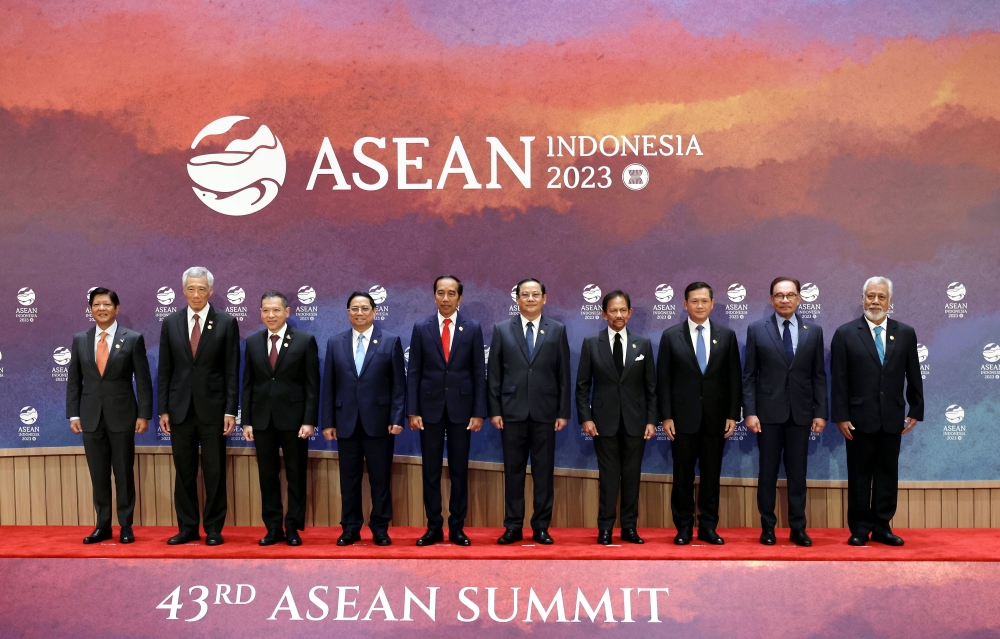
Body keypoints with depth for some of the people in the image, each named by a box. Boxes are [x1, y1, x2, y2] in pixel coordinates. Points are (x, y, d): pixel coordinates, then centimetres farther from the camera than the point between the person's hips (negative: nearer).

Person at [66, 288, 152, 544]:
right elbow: (74, 381, 8)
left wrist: (144, 415, -7)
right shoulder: (79, 340, 7)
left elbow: (143, 381, -2)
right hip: (91, 416, 3)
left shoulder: (133, 339, -2)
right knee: (98, 474, 7)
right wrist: (73, 414, 2)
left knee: (124, 473, 4)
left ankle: (126, 526, 13)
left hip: (122, 415, -3)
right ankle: (103, 525, 16)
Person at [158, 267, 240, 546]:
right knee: (184, 471, 8)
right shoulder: (171, 323, 6)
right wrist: (163, 410, 3)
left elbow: (232, 371, -3)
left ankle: (213, 529, 13)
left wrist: (230, 411, -7)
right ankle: (187, 528, 18)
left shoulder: (227, 323, -2)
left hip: (212, 408, -2)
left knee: (214, 471, 3)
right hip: (180, 408, 2)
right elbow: (164, 370, 7)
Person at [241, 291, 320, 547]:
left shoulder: (305, 341, -2)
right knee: (267, 475, 7)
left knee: (296, 475, 4)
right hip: (262, 418, 3)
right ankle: (273, 528, 16)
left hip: (294, 418, -3)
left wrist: (309, 420, -11)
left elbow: (312, 384, -4)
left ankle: (293, 528, 13)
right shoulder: (252, 342, 8)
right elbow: (248, 384, 8)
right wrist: (246, 421, 2)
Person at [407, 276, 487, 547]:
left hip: (460, 407, 0)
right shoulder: (421, 328, 2)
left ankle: (457, 528, 14)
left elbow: (479, 373, 1)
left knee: (459, 471, 5)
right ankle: (434, 527, 13)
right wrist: (412, 411, -5)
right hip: (430, 407, 1)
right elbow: (413, 372, 1)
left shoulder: (473, 328, 1)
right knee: (431, 471, 5)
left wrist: (479, 412, -5)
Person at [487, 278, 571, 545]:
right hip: (512, 412, 0)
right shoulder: (502, 329, 5)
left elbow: (564, 374, 4)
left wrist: (564, 411, -1)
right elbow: (494, 374, 4)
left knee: (544, 471, 4)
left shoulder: (557, 330, 5)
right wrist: (494, 410, -2)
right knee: (513, 471, 5)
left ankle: (541, 527, 13)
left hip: (545, 412, 0)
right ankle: (513, 527, 13)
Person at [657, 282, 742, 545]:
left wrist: (733, 414, -1)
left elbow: (734, 378, 5)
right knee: (683, 476, 4)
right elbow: (663, 380, 0)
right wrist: (666, 417, -5)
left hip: (715, 418, 1)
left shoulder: (727, 335, 5)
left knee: (711, 475, 7)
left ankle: (708, 527, 17)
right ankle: (684, 527, 15)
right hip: (683, 417, -1)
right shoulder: (671, 336, 1)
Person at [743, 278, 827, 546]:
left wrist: (820, 412, 0)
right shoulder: (757, 329, 1)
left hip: (800, 412, 1)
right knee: (768, 472, 6)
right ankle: (768, 527, 15)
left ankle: (798, 529, 14)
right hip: (768, 412, -1)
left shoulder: (813, 331, 6)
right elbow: (749, 375, 0)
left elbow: (819, 375, 6)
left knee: (797, 473, 6)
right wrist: (749, 412, -7)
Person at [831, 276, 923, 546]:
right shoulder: (845, 334, -2)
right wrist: (841, 416, -8)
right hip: (860, 419, -2)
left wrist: (916, 411, 6)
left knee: (888, 475, 8)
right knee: (859, 476, 5)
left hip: (892, 419, 2)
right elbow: (839, 380, -4)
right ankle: (860, 529, 13)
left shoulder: (906, 333, 5)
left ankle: (882, 527, 18)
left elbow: (913, 377, 8)